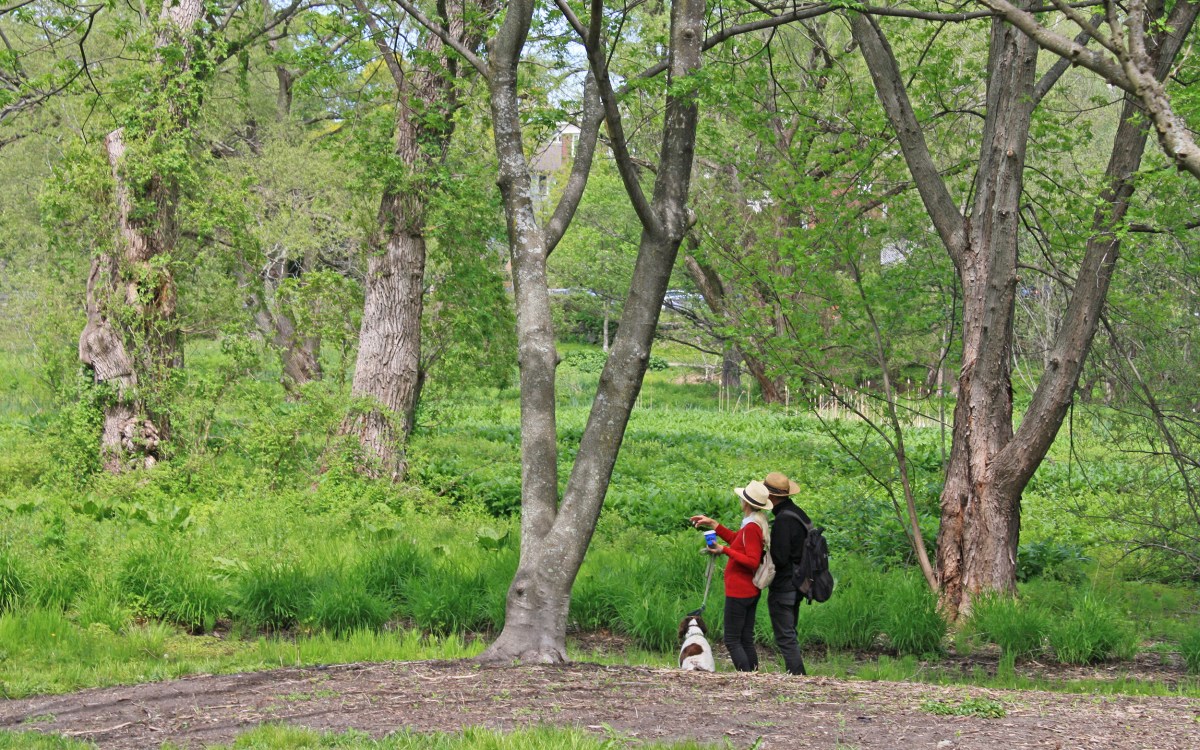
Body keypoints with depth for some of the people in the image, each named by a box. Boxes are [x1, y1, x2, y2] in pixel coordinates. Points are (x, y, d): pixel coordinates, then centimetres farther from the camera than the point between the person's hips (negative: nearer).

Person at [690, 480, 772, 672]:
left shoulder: (751, 528, -21)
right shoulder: (756, 525, 9)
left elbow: (752, 562, -25)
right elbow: (735, 539, 25)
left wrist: (725, 551, -21)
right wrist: (712, 523, 24)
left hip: (739, 592, -10)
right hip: (750, 591, 10)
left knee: (732, 640, -5)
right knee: (746, 640, 13)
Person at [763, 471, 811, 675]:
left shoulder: (783, 520, -21)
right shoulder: (799, 514, 9)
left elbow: (779, 558, -24)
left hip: (783, 587, -10)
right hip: (796, 586, 10)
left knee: (785, 637, -5)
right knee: (789, 634, 18)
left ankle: (797, 675, -7)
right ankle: (798, 676, 22)